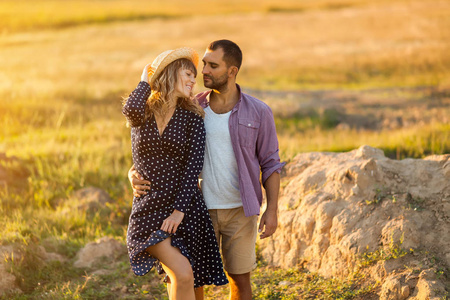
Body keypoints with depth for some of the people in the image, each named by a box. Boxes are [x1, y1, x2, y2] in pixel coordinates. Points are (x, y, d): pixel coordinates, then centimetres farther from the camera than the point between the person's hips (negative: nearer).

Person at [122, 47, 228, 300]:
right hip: (149, 209, -1)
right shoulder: (141, 114, 4)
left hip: (186, 210, 1)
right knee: (183, 274, -20)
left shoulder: (192, 118, 4)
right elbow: (131, 109, -22)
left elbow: (193, 166, -6)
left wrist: (179, 211, -17)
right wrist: (146, 80, -1)